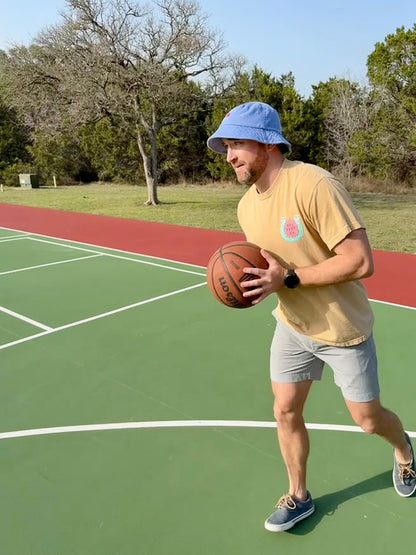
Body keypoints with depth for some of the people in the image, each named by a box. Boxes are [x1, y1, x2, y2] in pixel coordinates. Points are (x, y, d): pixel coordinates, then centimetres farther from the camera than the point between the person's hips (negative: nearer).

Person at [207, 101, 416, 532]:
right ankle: (298, 497, 33)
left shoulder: (314, 185, -28)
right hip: (292, 327, 6)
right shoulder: (246, 206, -2)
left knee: (367, 420, 11)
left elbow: (360, 261, -29)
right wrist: (253, 282, -9)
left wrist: (287, 279, -31)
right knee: (285, 411, 9)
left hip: (344, 330, -5)